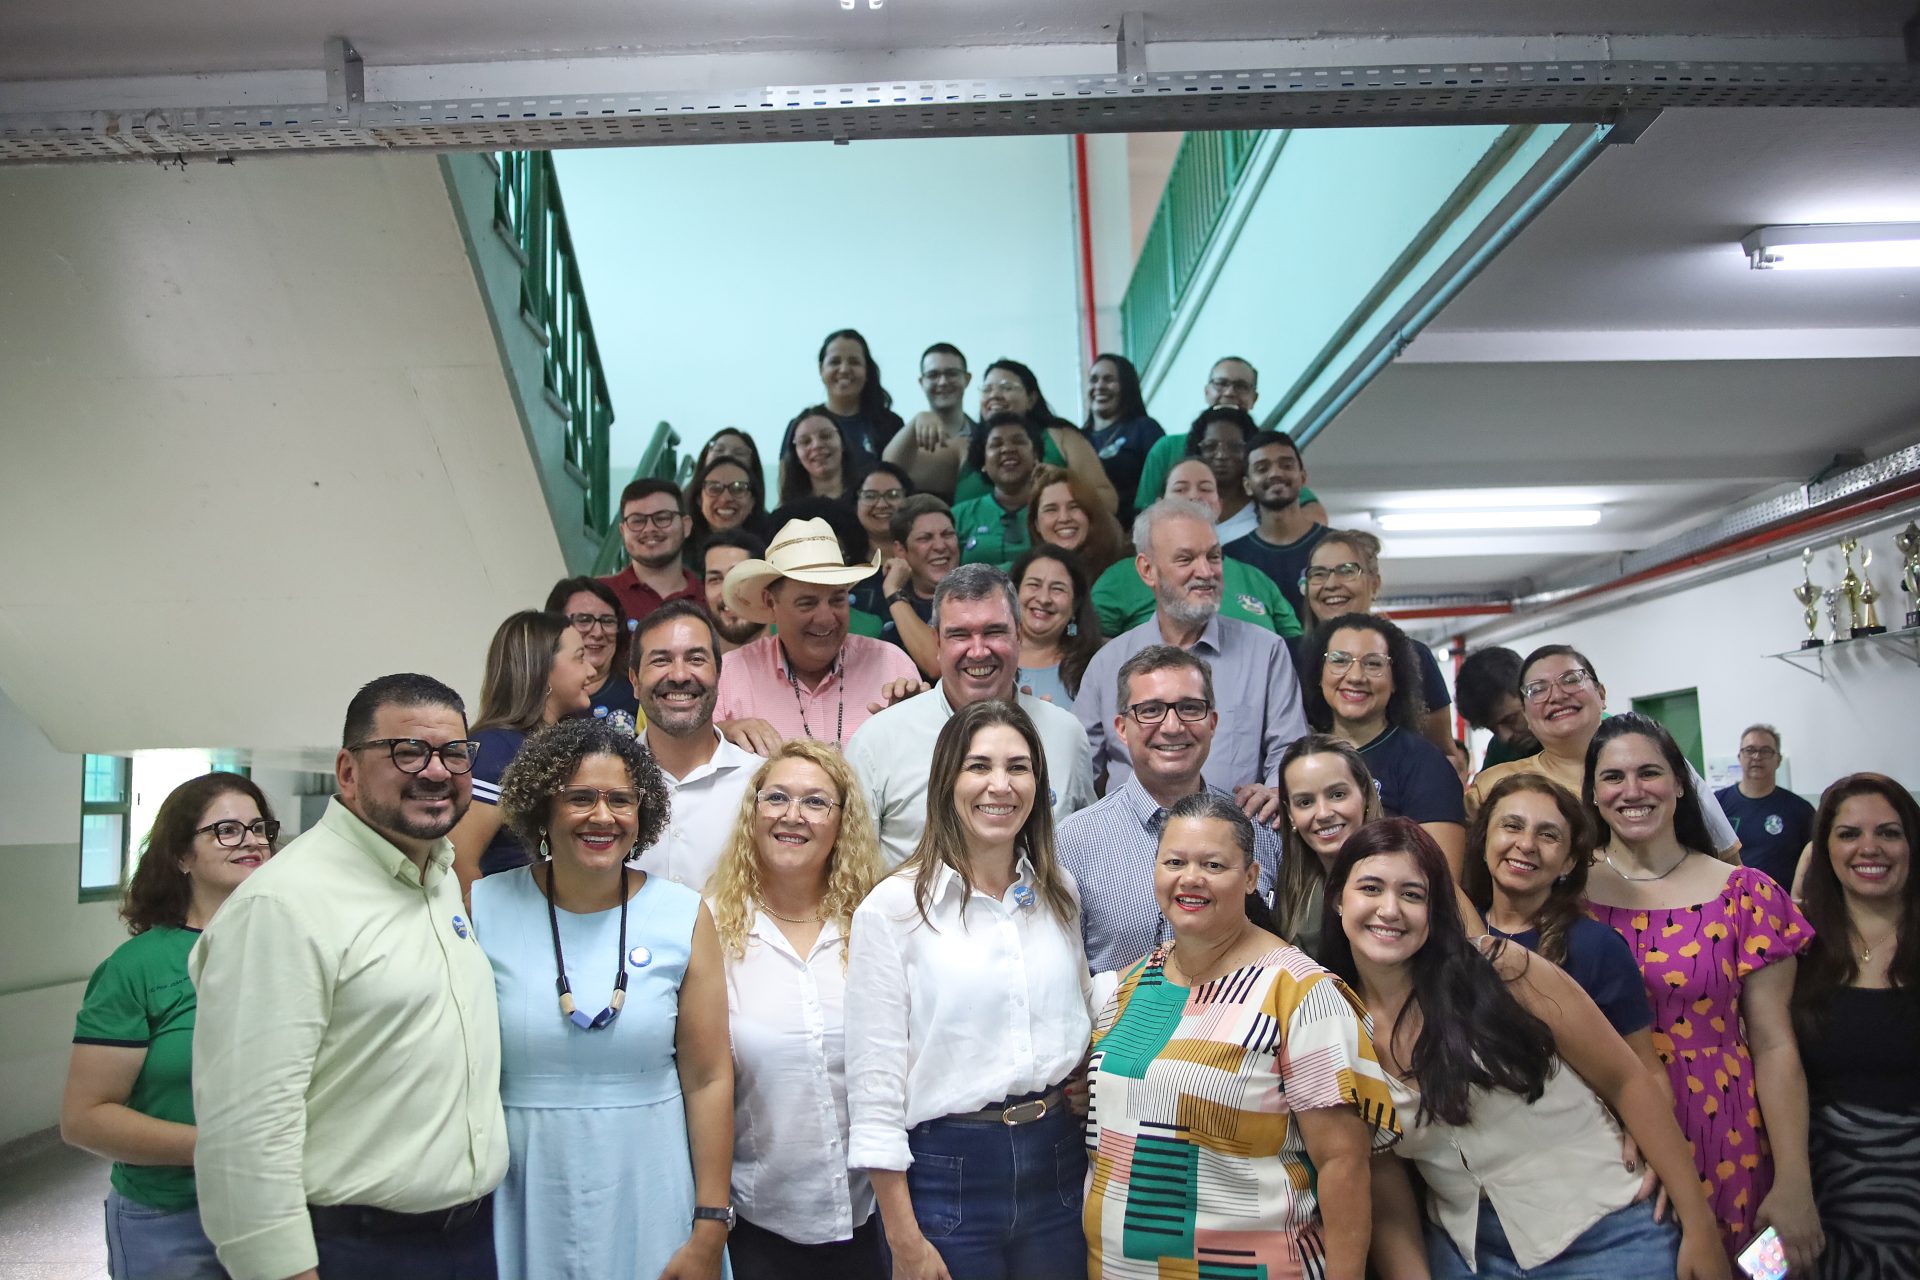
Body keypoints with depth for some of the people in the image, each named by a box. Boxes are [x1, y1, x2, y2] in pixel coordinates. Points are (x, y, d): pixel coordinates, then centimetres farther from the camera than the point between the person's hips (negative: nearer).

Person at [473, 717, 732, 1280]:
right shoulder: (484, 910, -5)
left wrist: (710, 1231, -4)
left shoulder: (683, 916, -4)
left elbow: (708, 1080, -3)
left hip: (647, 1201, 0)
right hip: (525, 1205, 0)